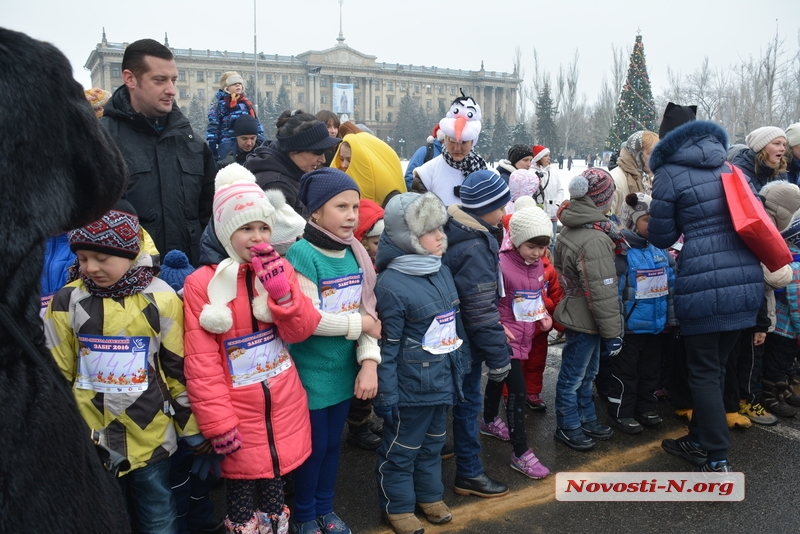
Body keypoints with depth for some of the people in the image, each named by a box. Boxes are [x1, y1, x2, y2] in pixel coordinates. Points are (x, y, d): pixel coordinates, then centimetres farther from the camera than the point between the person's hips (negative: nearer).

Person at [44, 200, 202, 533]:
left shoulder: (160, 300, -8)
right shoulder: (66, 302, -5)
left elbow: (180, 370, -2)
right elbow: (56, 375, 4)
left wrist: (193, 431, 3)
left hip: (150, 436, -1)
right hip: (89, 439, 1)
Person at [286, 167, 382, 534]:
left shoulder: (356, 252, 0)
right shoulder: (302, 252, -18)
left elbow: (369, 313, 0)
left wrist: (369, 362, -11)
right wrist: (361, 324, -12)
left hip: (345, 370, 6)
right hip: (311, 373, -5)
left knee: (332, 443, 21)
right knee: (313, 446, 11)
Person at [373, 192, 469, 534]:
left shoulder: (442, 272, 2)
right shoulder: (391, 284, -23)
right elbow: (386, 347, -19)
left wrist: (460, 366, 16)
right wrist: (386, 396, -15)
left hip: (441, 380, 8)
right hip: (410, 386, -7)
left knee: (433, 442, 25)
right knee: (401, 449, 13)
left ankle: (429, 495, 45)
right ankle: (397, 505, 34)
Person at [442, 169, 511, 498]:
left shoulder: (455, 229, 2)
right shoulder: (475, 249, -27)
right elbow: (481, 310, -27)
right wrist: (498, 356, -20)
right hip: (465, 340, -9)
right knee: (468, 400, 5)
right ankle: (469, 474, 20)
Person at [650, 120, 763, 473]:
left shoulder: (669, 174, -2)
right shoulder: (731, 167, 17)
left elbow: (661, 237, 1)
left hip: (705, 282, -6)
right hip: (747, 279, 6)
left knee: (704, 371, 5)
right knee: (715, 366, 17)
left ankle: (717, 460, 7)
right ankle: (699, 440, 30)